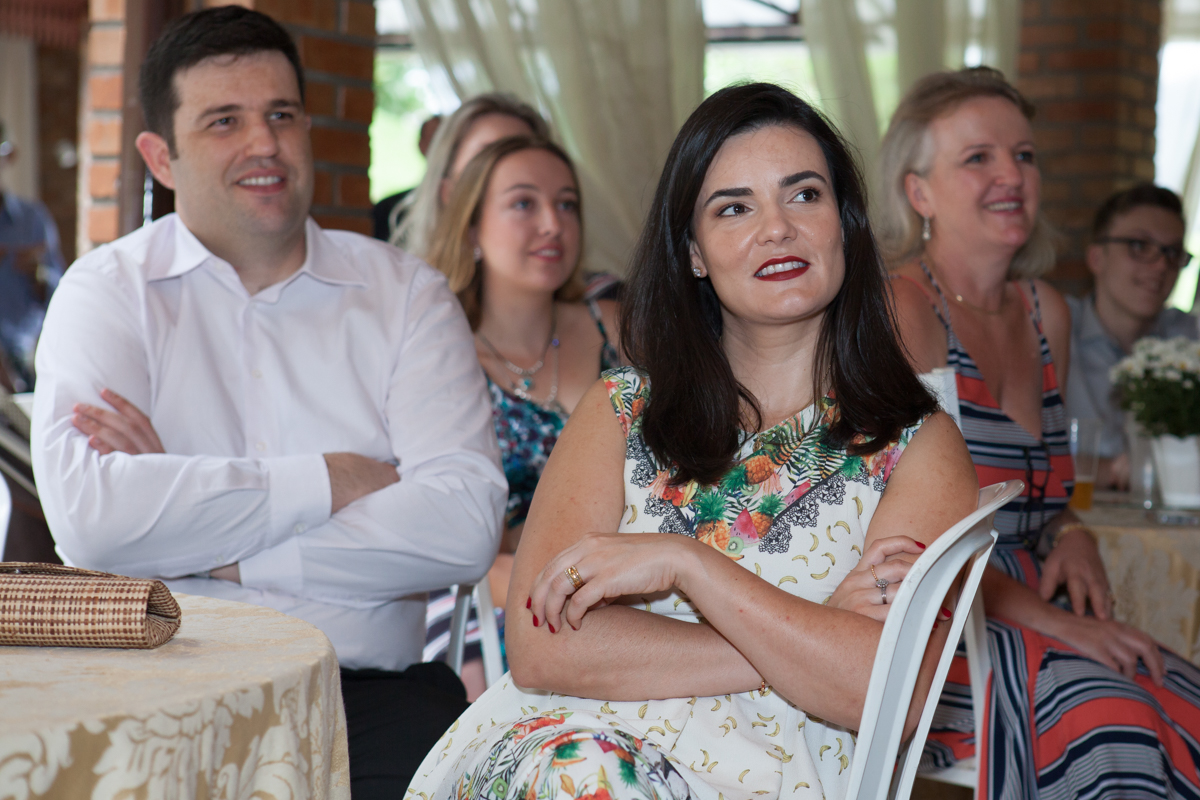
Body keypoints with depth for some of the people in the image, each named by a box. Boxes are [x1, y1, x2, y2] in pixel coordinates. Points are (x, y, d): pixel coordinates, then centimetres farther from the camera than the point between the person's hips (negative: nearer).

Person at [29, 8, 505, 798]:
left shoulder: (405, 293, 9)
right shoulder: (108, 292, 5)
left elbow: (466, 523, -7)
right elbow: (90, 513, -15)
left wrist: (217, 548, -11)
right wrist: (325, 483, -9)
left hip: (371, 694, 1)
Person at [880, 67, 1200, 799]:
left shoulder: (1045, 311, 15)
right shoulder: (901, 309, -9)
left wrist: (1069, 532, 5)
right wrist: (1044, 619, -23)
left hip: (1026, 612, 7)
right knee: (1100, 713, -32)